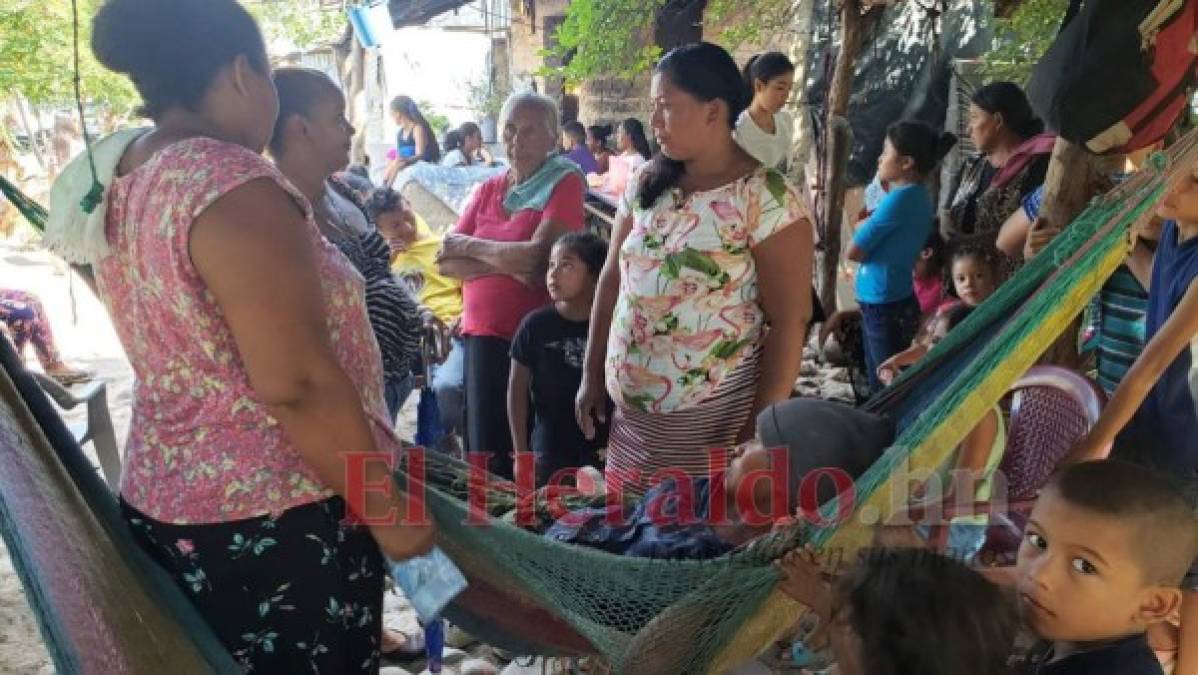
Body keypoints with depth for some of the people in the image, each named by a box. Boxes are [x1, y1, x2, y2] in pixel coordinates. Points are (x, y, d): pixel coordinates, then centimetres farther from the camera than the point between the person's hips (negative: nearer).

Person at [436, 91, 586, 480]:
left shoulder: (565, 183, -4)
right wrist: (507, 265, -14)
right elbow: (446, 261, 1)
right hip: (483, 330, 5)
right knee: (485, 447, 9)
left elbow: (539, 256, -18)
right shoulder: (488, 189, 11)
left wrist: (469, 247, -5)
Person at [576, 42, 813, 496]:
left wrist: (760, 432, -16)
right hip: (629, 410, 6)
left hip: (711, 420, -5)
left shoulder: (765, 199, -14)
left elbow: (788, 323, -14)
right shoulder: (646, 183, 4)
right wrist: (592, 375, 11)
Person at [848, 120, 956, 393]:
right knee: (881, 384, 19)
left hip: (884, 306, -9)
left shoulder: (899, 199, -20)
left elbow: (853, 251, -17)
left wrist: (863, 226, 2)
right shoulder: (919, 195, 7)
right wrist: (868, 226, -4)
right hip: (886, 302, 9)